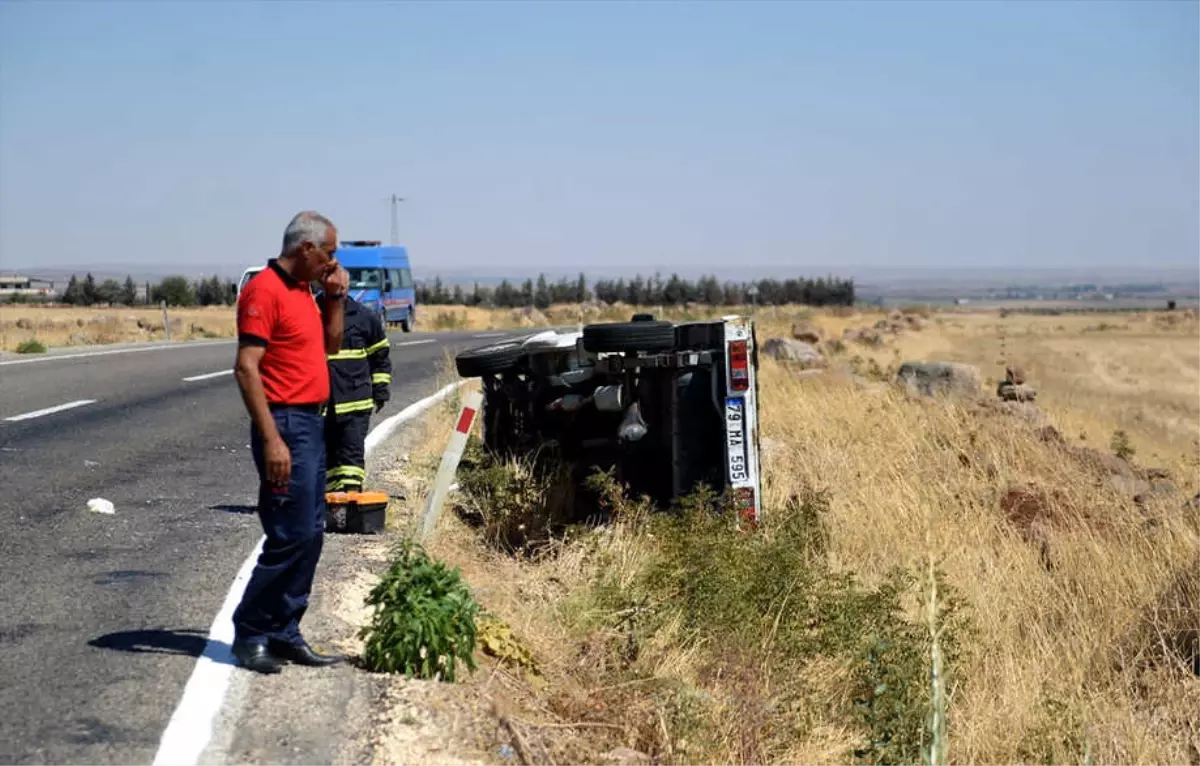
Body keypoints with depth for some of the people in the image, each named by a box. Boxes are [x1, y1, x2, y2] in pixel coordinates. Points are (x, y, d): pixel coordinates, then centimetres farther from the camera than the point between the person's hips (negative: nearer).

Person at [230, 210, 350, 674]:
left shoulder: (303, 290, 15)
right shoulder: (264, 290, -14)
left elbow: (331, 344, 25)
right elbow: (246, 367, -20)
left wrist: (336, 296, 10)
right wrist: (272, 439, -24)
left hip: (312, 423, 10)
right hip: (286, 425, -10)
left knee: (310, 535, 10)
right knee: (290, 537, -8)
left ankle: (284, 634, 17)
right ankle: (249, 635, 3)